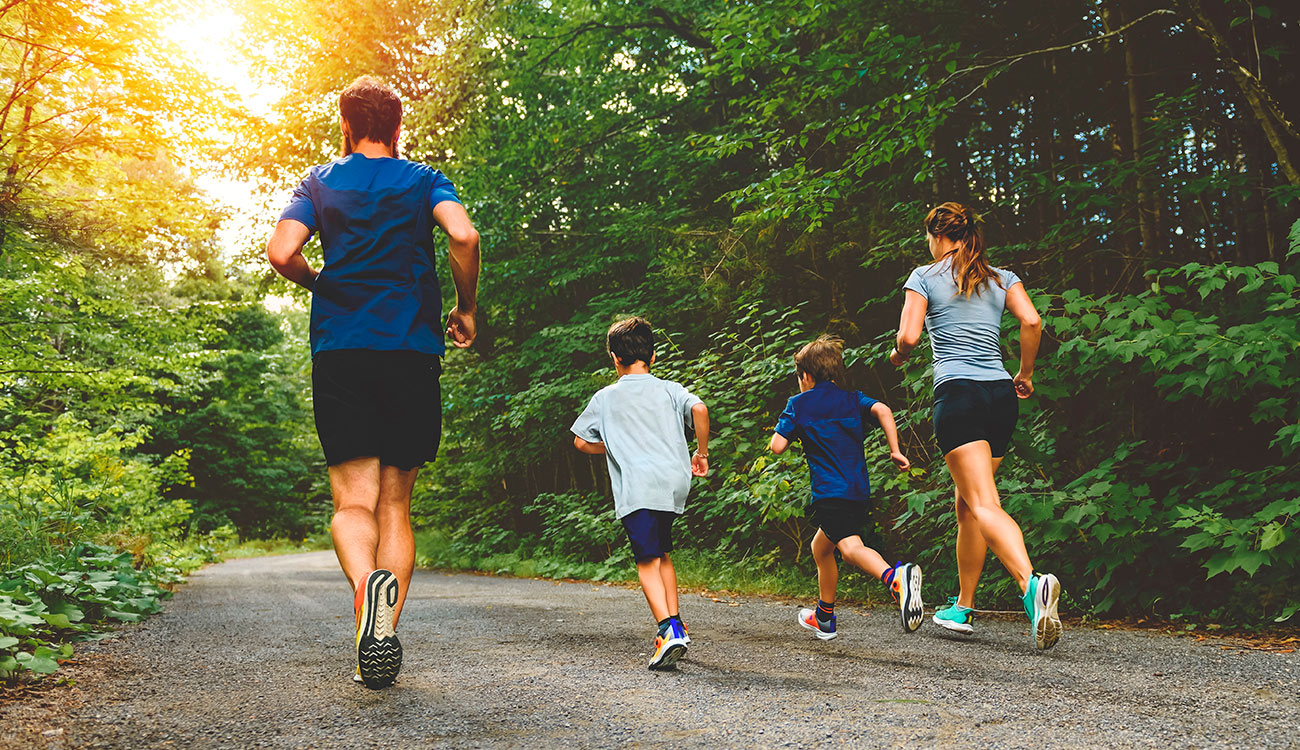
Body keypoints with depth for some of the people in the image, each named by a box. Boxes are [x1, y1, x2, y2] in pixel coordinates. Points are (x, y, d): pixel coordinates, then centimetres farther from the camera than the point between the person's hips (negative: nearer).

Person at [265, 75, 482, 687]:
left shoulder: (320, 182, 13)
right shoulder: (425, 180, 11)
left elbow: (281, 252, -2)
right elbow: (464, 235, -8)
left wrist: (319, 283, 19)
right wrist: (466, 308, 6)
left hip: (340, 351, 0)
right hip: (413, 351, 1)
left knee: (353, 503, -3)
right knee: (396, 503, 9)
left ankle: (366, 581, -35)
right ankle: (384, 635, 1)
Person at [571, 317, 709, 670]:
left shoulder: (605, 397, 12)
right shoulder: (669, 390, 14)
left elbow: (581, 441, 18)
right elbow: (698, 409, -5)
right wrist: (701, 453, 8)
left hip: (636, 489, -4)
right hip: (675, 483, 4)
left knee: (647, 562, -7)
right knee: (663, 554, 20)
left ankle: (668, 629, -23)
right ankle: (676, 625, 19)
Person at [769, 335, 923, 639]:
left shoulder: (798, 403, 6)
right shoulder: (852, 398, 17)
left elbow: (777, 446, -1)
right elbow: (882, 410, -3)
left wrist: (790, 428, 19)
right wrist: (895, 451, -3)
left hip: (830, 493, -7)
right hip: (859, 490, 7)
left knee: (851, 547, -22)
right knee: (820, 547, 20)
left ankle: (896, 578, -51)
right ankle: (824, 619, 31)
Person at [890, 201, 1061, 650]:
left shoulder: (925, 277, 5)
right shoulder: (1003, 279, 16)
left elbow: (908, 337, -4)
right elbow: (1031, 322, 1)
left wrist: (897, 356, 17)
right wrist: (1025, 374, 13)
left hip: (957, 392, -5)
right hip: (1002, 394, 6)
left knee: (983, 504, -16)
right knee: (967, 505, 15)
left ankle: (1031, 582, -40)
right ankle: (963, 608, 21)